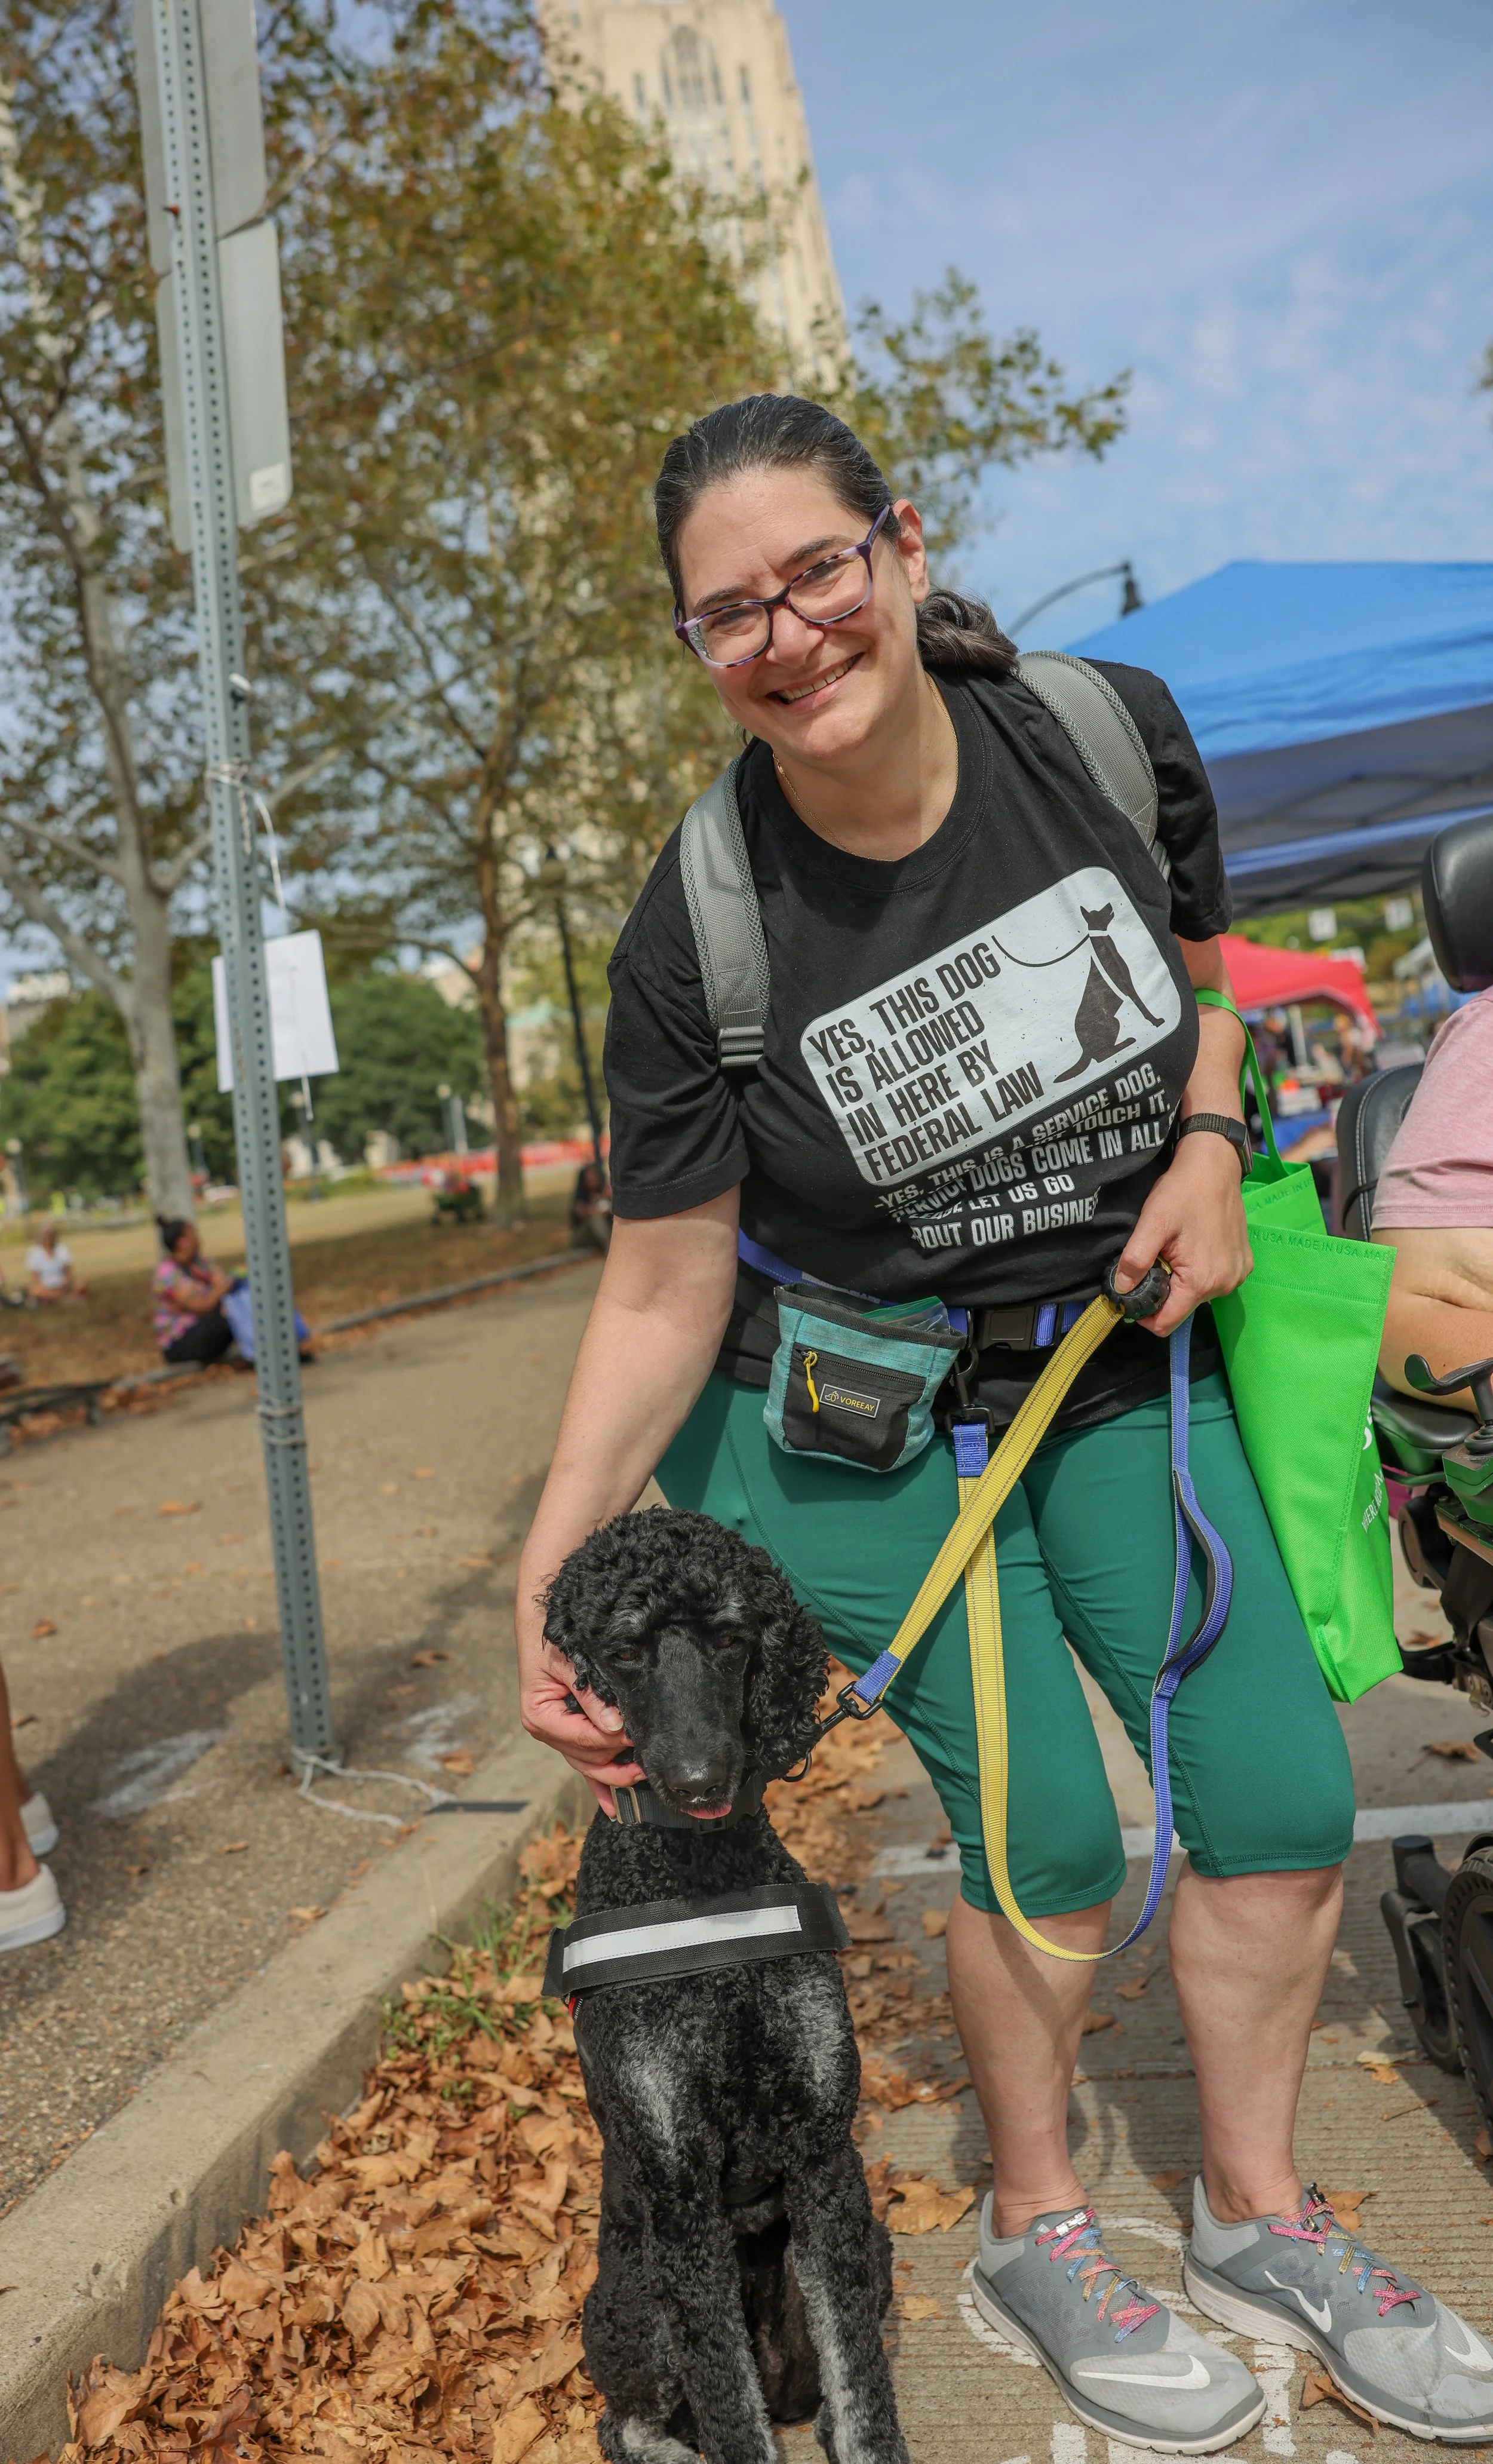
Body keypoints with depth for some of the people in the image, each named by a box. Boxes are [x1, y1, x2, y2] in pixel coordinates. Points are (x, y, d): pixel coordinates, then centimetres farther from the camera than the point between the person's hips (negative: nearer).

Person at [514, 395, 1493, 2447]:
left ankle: (1259, 2212, 31)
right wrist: (550, 1570, -23)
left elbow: (1201, 963, 9)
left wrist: (1208, 1144, -9)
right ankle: (1038, 2232, 28)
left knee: (1287, 1797, 3)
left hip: (1123, 1364, 4)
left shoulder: (1107, 732, -11)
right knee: (1051, 1842, -4)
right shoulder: (698, 938, -20)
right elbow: (663, 1293, -16)